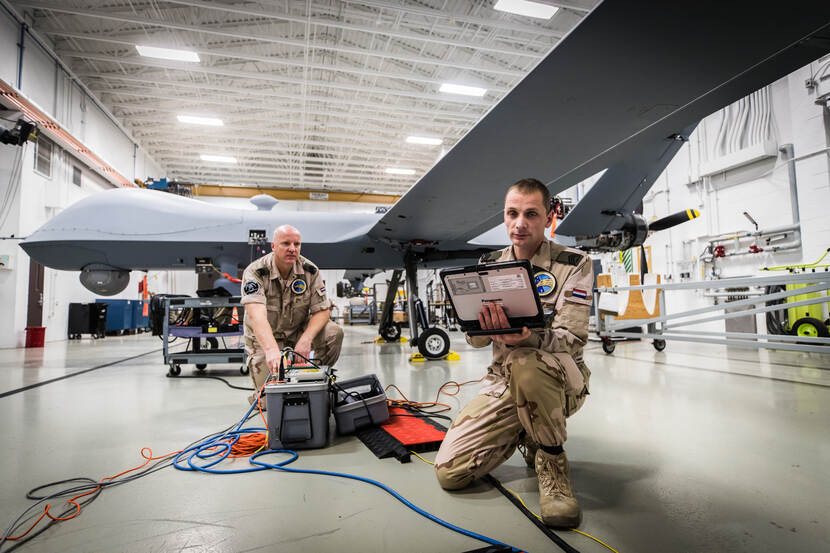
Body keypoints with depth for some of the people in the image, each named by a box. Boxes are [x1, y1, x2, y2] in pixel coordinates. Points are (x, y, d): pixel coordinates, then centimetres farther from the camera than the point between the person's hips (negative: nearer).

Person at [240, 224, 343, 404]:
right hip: (264, 338, -3)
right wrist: (271, 350, -53)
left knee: (334, 333, -25)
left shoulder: (310, 271, -10)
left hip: (298, 330, 3)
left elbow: (322, 310, -12)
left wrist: (306, 339, -30)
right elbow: (257, 315, -36)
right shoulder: (254, 272, -21)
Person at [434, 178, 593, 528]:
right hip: (504, 382, 4)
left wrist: (524, 338, -37)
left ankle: (551, 460, -12)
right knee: (449, 472, -9)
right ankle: (524, 435, 18)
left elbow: (570, 340, -15)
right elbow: (475, 339, 1)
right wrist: (487, 325, -25)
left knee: (523, 362, -40)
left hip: (560, 382, -3)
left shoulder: (574, 265, -6)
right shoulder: (489, 266, 5)